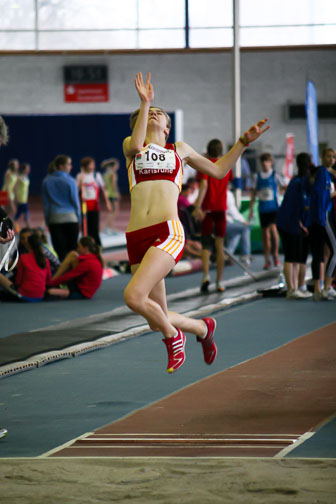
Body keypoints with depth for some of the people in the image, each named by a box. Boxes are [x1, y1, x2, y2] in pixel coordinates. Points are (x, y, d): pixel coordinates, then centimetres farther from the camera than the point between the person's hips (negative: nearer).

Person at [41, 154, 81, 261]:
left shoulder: (46, 182, 4)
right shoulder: (69, 181, -6)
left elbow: (45, 204, 8)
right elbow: (75, 201, -1)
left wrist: (47, 221, 14)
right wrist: (79, 218, 10)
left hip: (54, 219, 2)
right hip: (70, 218, -2)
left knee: (60, 250, 1)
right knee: (72, 248, 5)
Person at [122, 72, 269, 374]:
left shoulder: (179, 150, 22)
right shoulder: (131, 147, 18)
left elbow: (218, 170, 32)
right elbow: (136, 145, -8)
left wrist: (244, 142, 25)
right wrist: (144, 102, -10)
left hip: (169, 232, -2)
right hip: (137, 238, 2)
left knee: (133, 296, -26)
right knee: (157, 321, 2)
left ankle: (173, 337, 1)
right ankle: (203, 328, 34)